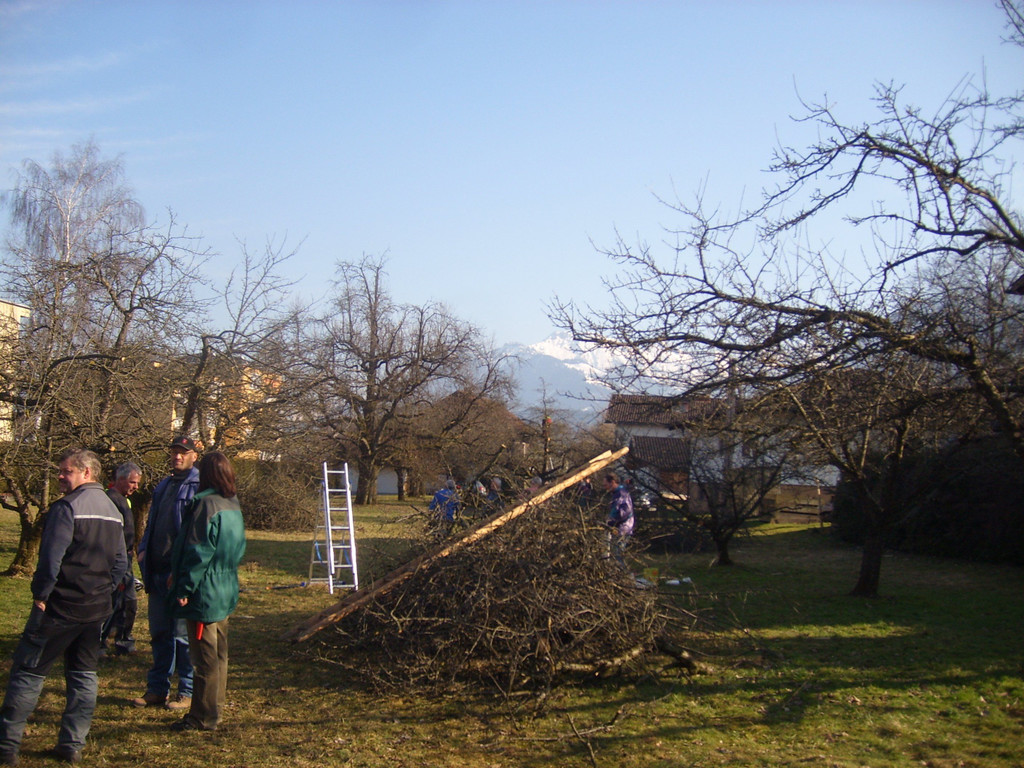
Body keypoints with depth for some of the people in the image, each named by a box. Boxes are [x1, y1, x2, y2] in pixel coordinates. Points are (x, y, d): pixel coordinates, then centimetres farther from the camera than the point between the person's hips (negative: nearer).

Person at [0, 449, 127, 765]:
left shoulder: (67, 507, -14)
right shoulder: (113, 510, 12)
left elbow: (51, 558, -18)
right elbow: (121, 563, 16)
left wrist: (41, 594, -8)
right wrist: (101, 592, 18)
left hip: (62, 605, -7)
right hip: (97, 609, 7)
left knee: (27, 671, 2)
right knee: (83, 674, 12)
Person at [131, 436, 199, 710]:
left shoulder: (199, 487, -7)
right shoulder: (163, 486, 17)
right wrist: (144, 550, 8)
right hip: (159, 571, 7)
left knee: (183, 635, -1)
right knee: (159, 633, 13)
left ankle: (187, 692, 8)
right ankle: (157, 688, 21)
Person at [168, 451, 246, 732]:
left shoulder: (207, 504, -17)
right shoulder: (234, 506, 9)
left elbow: (198, 552, -19)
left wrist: (184, 588, -14)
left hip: (205, 594, -9)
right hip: (226, 593, 9)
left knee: (206, 658, -2)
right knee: (219, 655, 15)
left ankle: (203, 717, 5)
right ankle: (214, 710, 25)